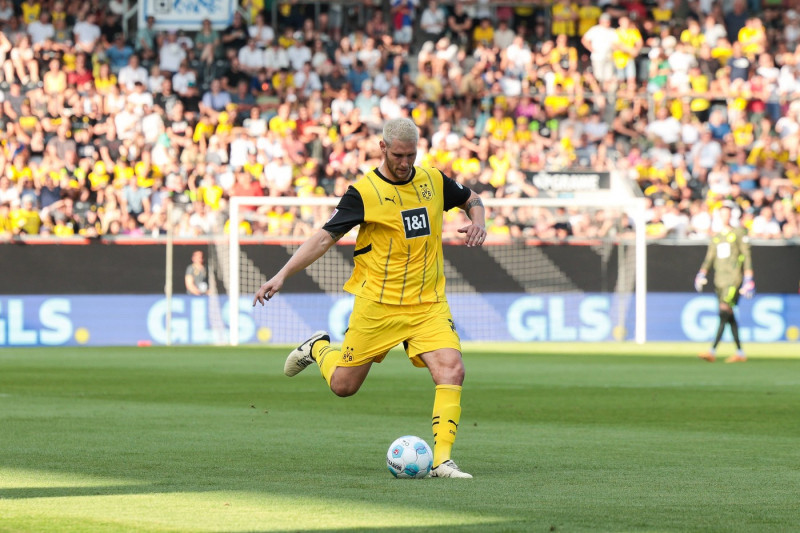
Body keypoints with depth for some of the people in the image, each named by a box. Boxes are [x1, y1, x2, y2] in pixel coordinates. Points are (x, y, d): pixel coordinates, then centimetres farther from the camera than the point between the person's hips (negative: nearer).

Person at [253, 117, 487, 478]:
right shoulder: (364, 191, -9)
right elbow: (325, 237, -9)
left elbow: (472, 200, 23)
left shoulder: (433, 181, 4)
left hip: (428, 303, 3)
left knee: (452, 370, -19)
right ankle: (319, 349, 38)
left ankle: (441, 460, -15)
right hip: (377, 303, -3)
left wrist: (478, 221, 0)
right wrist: (281, 276, -17)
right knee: (343, 386, 4)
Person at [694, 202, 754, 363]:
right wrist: (702, 274, -2)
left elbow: (746, 256, -2)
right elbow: (709, 257, 14)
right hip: (720, 280, 6)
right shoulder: (716, 236, 17)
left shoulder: (739, 233, 2)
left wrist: (748, 278, -8)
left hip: (734, 278, -6)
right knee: (729, 316, 6)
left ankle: (713, 351, -25)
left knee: (724, 312, -16)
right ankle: (740, 352, 13)